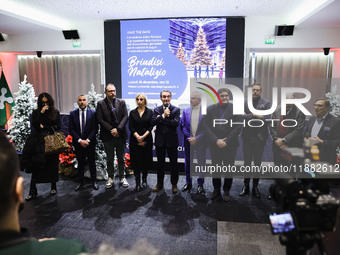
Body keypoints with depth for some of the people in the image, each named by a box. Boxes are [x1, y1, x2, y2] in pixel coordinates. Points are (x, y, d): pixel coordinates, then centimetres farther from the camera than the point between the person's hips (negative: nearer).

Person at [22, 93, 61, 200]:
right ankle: (32, 191, 2)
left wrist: (44, 127, -4)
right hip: (39, 141, 0)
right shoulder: (36, 112, 7)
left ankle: (53, 187, 22)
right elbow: (34, 125, -7)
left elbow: (58, 126, 0)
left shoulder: (55, 112, 6)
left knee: (52, 165, 7)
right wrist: (41, 113, -12)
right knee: (36, 166, -4)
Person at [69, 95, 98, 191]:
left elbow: (95, 128, -4)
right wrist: (80, 140, -12)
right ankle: (81, 182, 21)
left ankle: (94, 182, 19)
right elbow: (71, 129, -1)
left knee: (92, 163, 8)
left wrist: (87, 140, -14)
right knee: (80, 163, 10)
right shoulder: (73, 114, 2)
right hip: (78, 143, 1)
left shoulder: (93, 113, -1)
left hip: (90, 143, -1)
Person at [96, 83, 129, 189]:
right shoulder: (100, 104, -1)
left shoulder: (122, 102, 3)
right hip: (108, 136, -1)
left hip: (120, 135, 1)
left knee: (121, 158, 11)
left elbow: (125, 117, -4)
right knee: (109, 159, 11)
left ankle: (122, 177, 25)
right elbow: (100, 119, -7)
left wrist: (118, 129, -16)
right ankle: (110, 178, 25)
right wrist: (111, 130, -15)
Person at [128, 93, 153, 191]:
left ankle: (144, 179, 25)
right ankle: (137, 182, 6)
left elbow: (150, 126, -3)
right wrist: (138, 137, -13)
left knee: (146, 160, 4)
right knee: (136, 161, -1)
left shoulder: (150, 112, 4)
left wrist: (143, 137, -15)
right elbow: (131, 127, 1)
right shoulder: (132, 112, 7)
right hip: (135, 140, 1)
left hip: (147, 139, 0)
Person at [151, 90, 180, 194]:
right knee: (160, 163, 13)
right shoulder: (156, 110, 5)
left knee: (173, 163, 6)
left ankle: (174, 184, 21)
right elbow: (153, 122, -9)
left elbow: (176, 123, -17)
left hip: (171, 140, -2)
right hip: (160, 140, 2)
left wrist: (161, 119, -15)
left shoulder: (176, 109, -2)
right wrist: (163, 115, -20)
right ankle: (159, 183, 28)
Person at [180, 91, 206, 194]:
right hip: (188, 141, 3)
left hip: (200, 141, -3)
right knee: (188, 163, 11)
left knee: (201, 163, 4)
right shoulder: (186, 110, 5)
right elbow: (182, 125, 2)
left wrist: (197, 138, -14)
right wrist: (189, 137, -10)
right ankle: (188, 183, 26)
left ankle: (200, 185, 17)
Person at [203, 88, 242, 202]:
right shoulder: (210, 109, 3)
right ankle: (216, 189, 27)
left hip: (230, 145, -1)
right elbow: (206, 126, -3)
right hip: (214, 145, 1)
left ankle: (227, 191, 23)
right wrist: (216, 140, -12)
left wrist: (226, 141, -12)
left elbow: (238, 127, -6)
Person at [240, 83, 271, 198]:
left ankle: (255, 186, 20)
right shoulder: (245, 102, 5)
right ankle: (246, 186, 19)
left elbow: (268, 118, -10)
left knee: (258, 162, 9)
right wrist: (254, 115, -16)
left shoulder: (266, 103, 3)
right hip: (247, 136, 1)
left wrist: (249, 116, -10)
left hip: (260, 137, -1)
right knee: (247, 162, 8)